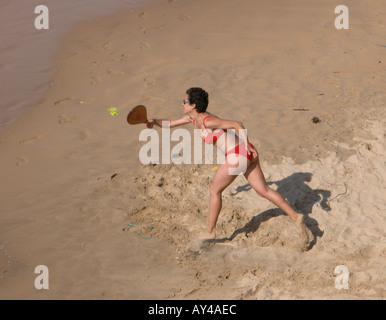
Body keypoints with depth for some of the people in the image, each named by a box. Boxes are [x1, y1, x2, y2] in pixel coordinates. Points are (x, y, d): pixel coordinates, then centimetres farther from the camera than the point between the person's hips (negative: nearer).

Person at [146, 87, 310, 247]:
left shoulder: (208, 121, -17)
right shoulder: (193, 117, 10)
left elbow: (237, 124, -19)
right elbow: (169, 124, 17)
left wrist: (247, 145, -15)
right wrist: (155, 121, -1)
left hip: (237, 155, -9)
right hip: (246, 154, 9)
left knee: (214, 190, 8)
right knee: (264, 190, 11)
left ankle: (210, 231, 19)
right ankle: (295, 217, 7)